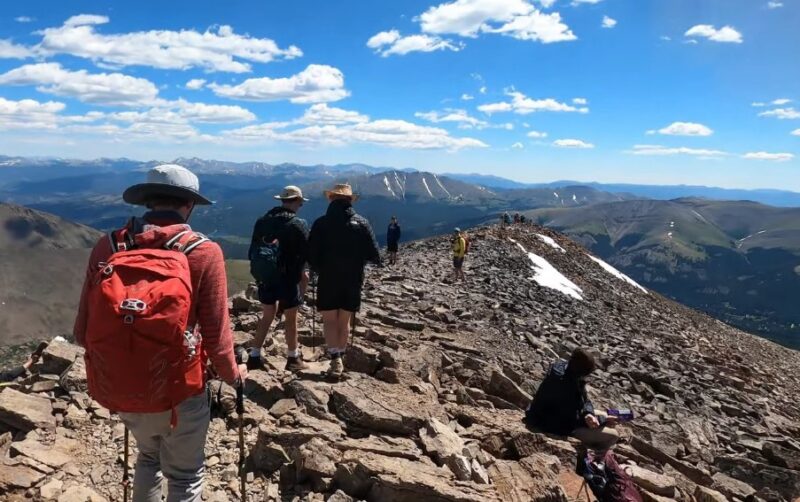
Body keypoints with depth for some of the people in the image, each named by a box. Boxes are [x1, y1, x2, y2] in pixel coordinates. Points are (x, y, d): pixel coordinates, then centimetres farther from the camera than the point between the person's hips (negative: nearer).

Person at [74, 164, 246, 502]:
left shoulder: (107, 247, -7)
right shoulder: (203, 252, -16)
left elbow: (82, 333, -2)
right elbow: (215, 335, -13)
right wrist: (233, 375, 7)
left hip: (117, 392, 4)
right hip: (179, 393, -4)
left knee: (149, 455, 32)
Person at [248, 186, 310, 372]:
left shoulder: (262, 221, 5)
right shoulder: (298, 224, -12)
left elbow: (253, 250, 8)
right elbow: (305, 253, -8)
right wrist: (302, 273, 10)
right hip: (289, 278, -5)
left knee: (267, 316, 17)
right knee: (291, 318, 9)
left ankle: (254, 356, 19)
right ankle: (293, 358, 20)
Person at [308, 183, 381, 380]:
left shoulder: (321, 223, -7)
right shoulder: (362, 223, -4)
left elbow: (311, 254, -5)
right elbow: (374, 254, -5)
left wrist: (319, 270, 14)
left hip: (328, 280, -2)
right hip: (353, 281, 2)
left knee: (330, 320, 6)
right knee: (344, 321, 14)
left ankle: (336, 359, -8)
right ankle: (340, 358, 23)